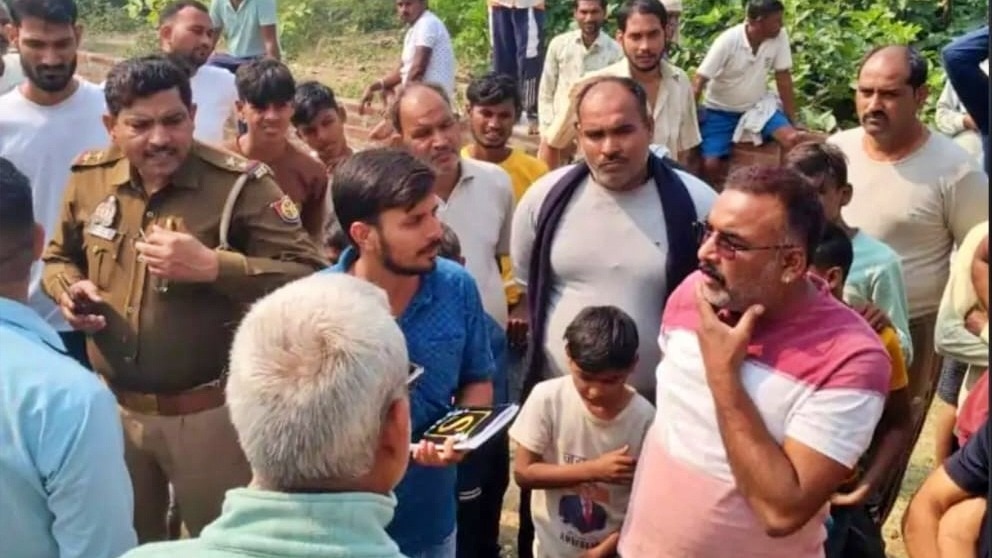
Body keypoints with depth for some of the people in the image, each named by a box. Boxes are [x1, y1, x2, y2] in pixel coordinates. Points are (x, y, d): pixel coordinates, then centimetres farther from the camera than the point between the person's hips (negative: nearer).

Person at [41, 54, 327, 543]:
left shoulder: (238, 183, -15)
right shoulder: (88, 177, 0)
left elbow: (310, 277, -23)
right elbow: (58, 258, 17)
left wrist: (212, 265, -31)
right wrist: (68, 288, -5)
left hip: (208, 412, -4)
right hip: (112, 408, 5)